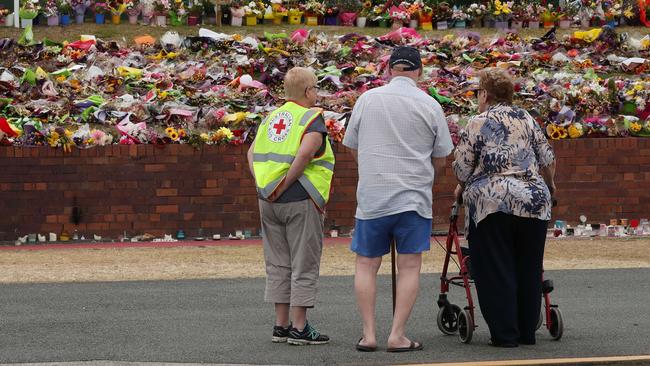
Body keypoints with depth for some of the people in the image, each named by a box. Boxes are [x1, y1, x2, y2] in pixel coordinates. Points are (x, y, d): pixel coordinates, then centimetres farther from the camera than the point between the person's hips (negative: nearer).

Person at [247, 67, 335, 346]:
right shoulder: (312, 118, -8)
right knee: (304, 265, -1)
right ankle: (299, 328, -2)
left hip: (269, 201, 7)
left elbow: (252, 152, 11)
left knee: (278, 265, 12)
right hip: (300, 200, -7)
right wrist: (285, 185, -16)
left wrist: (263, 185, 5)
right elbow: (305, 152, -23)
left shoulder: (271, 117, 13)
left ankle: (281, 325, 15)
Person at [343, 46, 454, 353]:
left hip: (371, 196, 1)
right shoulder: (430, 106, -2)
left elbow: (354, 149, 9)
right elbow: (440, 161, 5)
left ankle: (369, 334, 5)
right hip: (414, 197, -1)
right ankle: (397, 335, -3)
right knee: (409, 267, 3)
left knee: (366, 264, 9)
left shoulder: (367, 99, 1)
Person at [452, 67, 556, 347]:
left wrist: (462, 187, 20)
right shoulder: (527, 120, 13)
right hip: (533, 201, 4)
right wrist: (549, 187, 32)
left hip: (491, 203, -4)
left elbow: (462, 166, 0)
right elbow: (547, 160, 14)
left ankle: (504, 333, -1)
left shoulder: (477, 124, 0)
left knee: (495, 272, 1)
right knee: (529, 271, 12)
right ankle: (527, 331, 15)